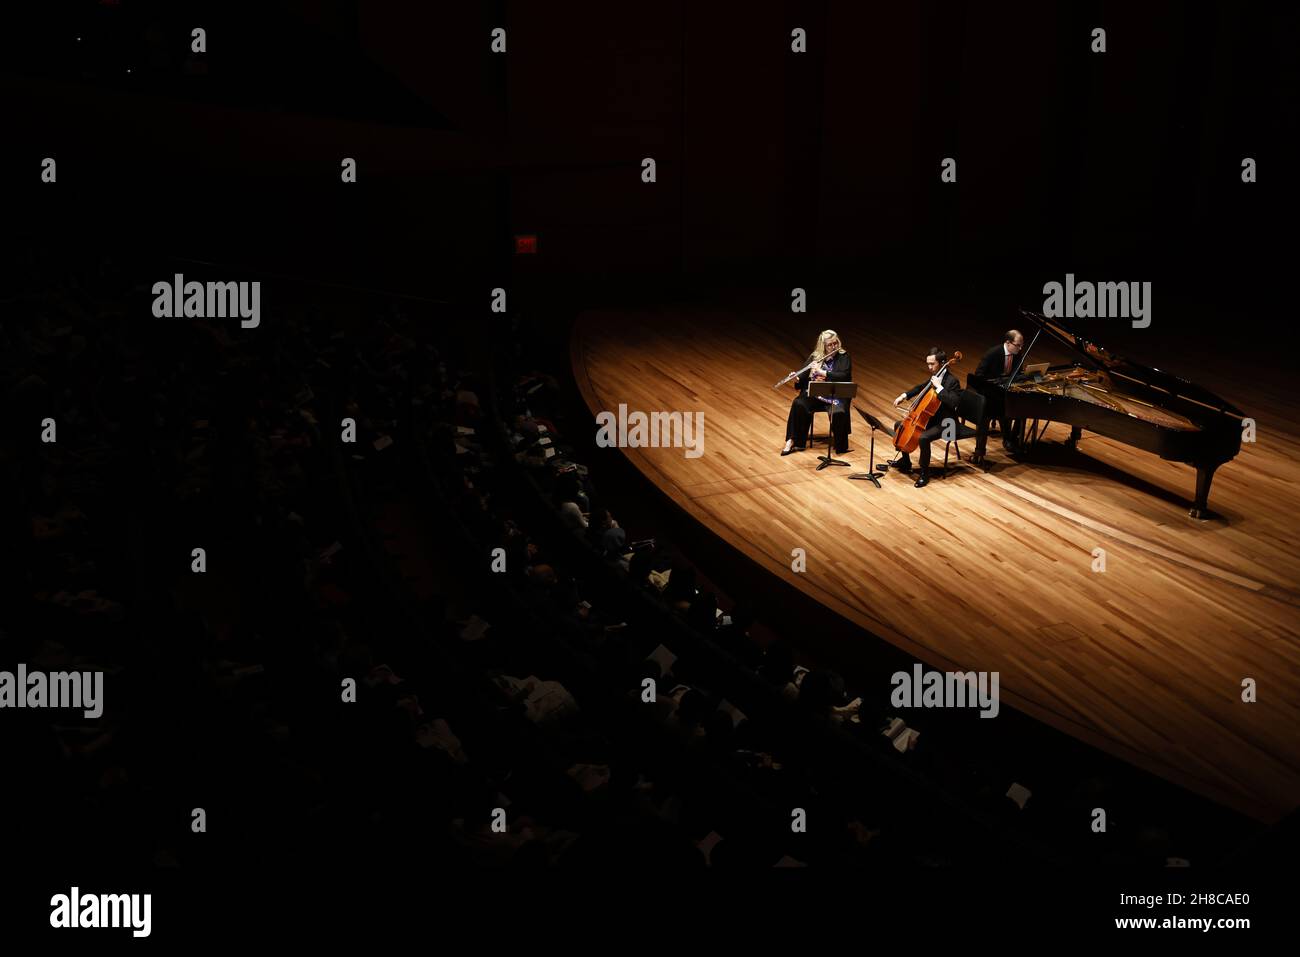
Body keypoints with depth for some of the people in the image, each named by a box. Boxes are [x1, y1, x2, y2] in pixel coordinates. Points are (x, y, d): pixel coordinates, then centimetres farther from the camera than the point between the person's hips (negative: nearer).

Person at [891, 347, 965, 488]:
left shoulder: (952, 381, -19)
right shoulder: (934, 376, 6)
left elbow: (954, 402, -34)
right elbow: (921, 387, 26)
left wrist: (939, 387, -32)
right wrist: (904, 396, 13)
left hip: (944, 423, -10)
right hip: (930, 417, 10)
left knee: (923, 437, -35)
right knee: (899, 425, 11)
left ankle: (924, 473, -16)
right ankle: (905, 462, 25)